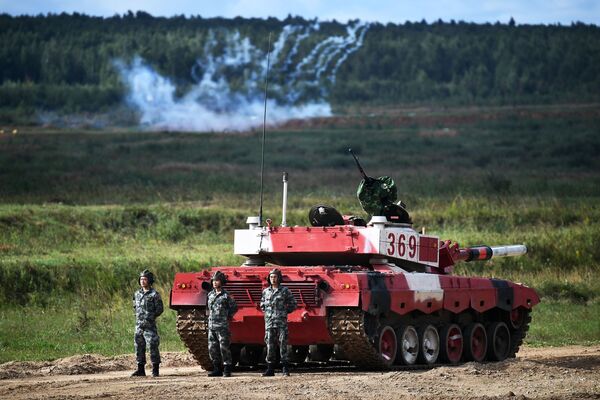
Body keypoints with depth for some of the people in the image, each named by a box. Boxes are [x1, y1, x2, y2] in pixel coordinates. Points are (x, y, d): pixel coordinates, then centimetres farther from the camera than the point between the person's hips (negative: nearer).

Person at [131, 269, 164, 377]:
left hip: (149, 325, -6)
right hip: (139, 324, 6)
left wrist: (150, 317, -10)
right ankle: (141, 369, 14)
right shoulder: (137, 294, 13)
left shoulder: (154, 294, -5)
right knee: (139, 348, 7)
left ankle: (155, 369, -3)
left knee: (153, 346, -7)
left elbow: (159, 309, -5)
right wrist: (138, 315, 10)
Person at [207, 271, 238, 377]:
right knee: (212, 348, 6)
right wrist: (210, 316, 14)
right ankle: (217, 369, 15)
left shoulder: (226, 296, -6)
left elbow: (234, 307, 0)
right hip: (211, 326, 6)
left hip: (222, 326, -6)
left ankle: (227, 369, -1)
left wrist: (228, 316, 0)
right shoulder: (210, 295, 12)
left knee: (224, 348, -6)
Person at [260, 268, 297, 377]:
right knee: (270, 345, 3)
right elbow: (262, 305, 26)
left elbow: (293, 304, 6)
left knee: (283, 344, -5)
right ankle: (270, 369, 6)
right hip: (269, 322, 4)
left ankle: (285, 369, -2)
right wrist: (266, 312, 12)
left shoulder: (285, 291, 0)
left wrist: (284, 312, 1)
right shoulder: (266, 291, 11)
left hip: (281, 322, -4)